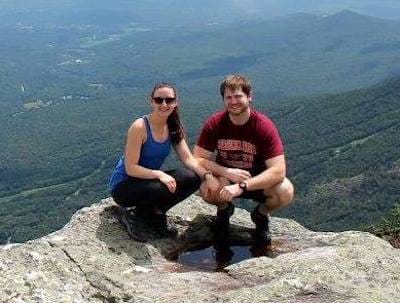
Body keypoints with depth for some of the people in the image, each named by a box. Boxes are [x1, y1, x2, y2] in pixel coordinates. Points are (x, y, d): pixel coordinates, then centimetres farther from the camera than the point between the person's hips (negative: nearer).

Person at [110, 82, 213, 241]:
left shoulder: (174, 127, -2)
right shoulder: (140, 127, -22)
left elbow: (188, 158, -7)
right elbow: (130, 168, -23)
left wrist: (207, 175, -24)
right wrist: (159, 174, -35)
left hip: (149, 180, 7)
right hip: (123, 185, -7)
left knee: (192, 178, -16)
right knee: (165, 190, -34)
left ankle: (153, 215, 2)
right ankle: (133, 216, -4)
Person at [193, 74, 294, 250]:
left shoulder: (265, 126, -22)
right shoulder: (214, 124, -15)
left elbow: (278, 171, -28)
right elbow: (198, 159, -14)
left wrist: (241, 186, -37)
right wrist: (227, 172, -29)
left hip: (258, 181, -1)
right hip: (225, 180, 1)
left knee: (285, 192, -32)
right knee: (208, 188, -34)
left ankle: (260, 215, 5)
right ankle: (224, 210, 5)